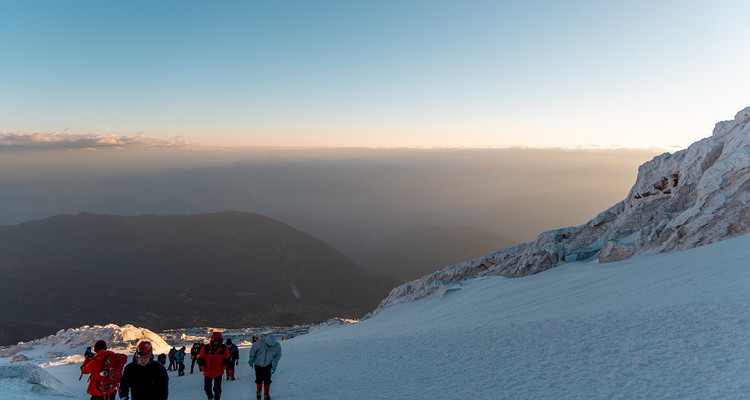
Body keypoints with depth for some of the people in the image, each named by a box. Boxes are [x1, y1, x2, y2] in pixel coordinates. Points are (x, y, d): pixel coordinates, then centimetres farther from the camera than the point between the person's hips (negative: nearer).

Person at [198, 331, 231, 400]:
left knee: (217, 389, -5)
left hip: (218, 373, -1)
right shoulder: (205, 348, -14)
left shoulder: (224, 348, -13)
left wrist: (222, 369, -5)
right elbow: (200, 360, -4)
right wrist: (204, 369, -5)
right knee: (207, 388, 14)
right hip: (207, 373, 1)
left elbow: (226, 360, -2)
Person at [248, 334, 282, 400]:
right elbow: (253, 350, -12)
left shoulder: (277, 345, -23)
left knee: (267, 380, -3)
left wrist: (274, 366, -10)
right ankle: (258, 392, 36)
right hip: (258, 364, 0)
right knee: (259, 379, 10)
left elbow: (278, 355, -7)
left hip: (268, 365, 0)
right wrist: (251, 360, -3)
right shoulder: (260, 342, -29)